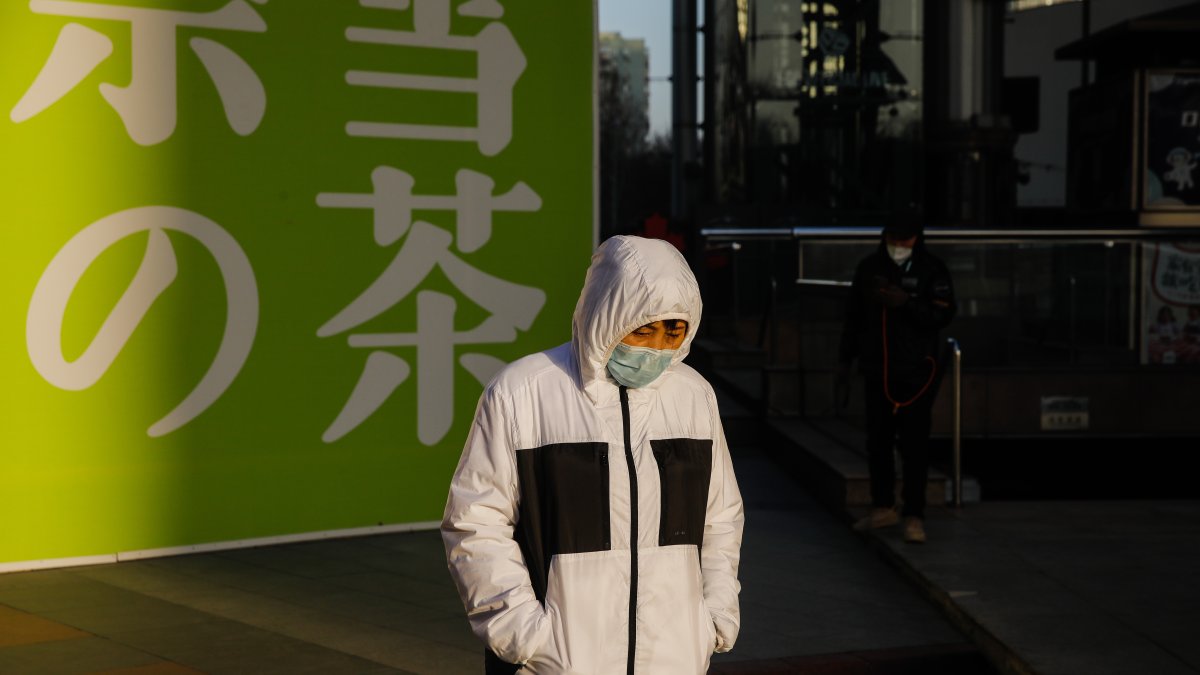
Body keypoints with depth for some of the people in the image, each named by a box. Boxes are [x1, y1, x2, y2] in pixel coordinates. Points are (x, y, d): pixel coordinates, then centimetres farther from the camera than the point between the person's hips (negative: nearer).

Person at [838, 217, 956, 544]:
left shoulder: (931, 270, -5)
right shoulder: (869, 268, 7)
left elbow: (942, 314, -14)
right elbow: (854, 316, 16)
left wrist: (906, 302, -26)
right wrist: (845, 358, 17)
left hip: (916, 372, -4)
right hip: (877, 370, 5)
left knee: (914, 445, -5)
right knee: (877, 442, 12)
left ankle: (913, 516, -1)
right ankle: (883, 507, 26)